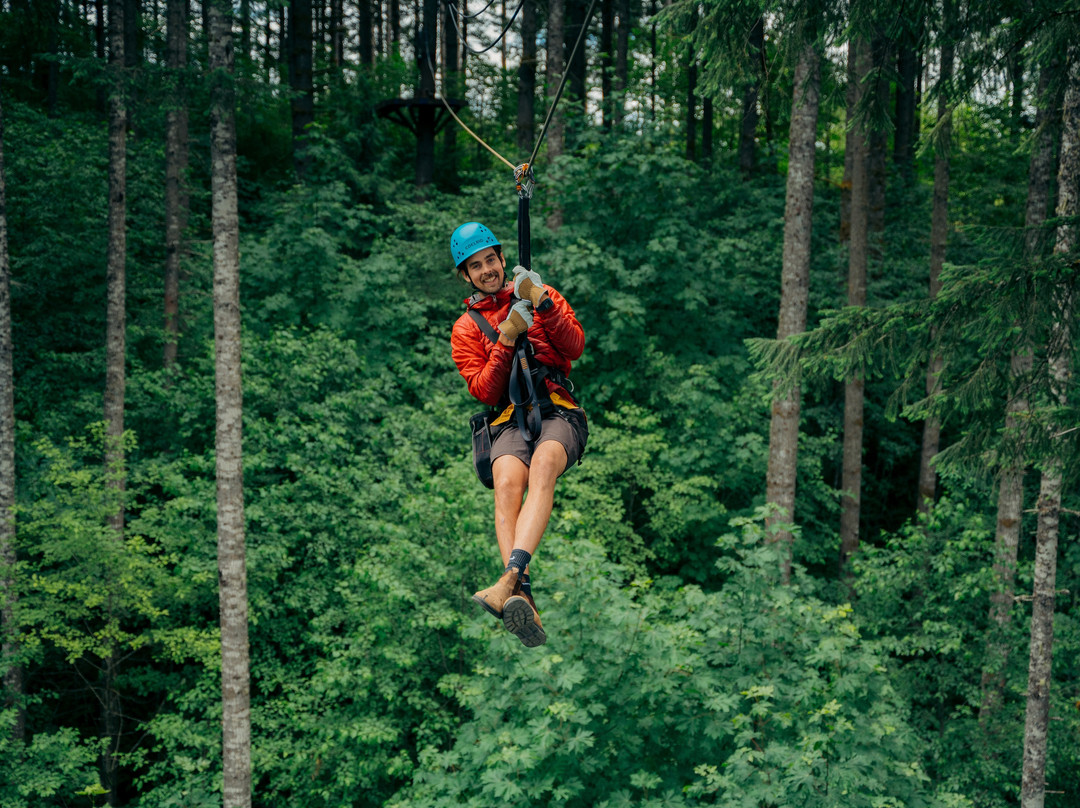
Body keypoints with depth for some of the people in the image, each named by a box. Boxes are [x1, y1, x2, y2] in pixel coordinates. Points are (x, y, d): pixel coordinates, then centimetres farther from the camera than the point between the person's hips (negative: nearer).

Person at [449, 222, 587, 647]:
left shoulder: (544, 296, 17)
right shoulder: (466, 328, 16)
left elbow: (575, 348, 2)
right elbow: (485, 392, 3)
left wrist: (543, 305, -11)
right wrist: (506, 339, -8)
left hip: (559, 410, -1)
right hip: (510, 419, 1)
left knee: (542, 466, -35)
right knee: (507, 482, -33)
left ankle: (510, 579, -53)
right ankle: (523, 595, -50)